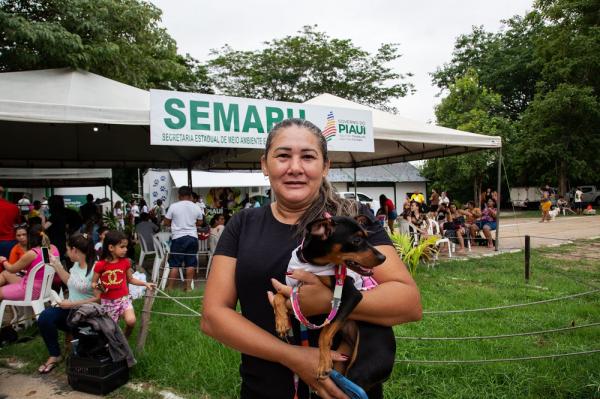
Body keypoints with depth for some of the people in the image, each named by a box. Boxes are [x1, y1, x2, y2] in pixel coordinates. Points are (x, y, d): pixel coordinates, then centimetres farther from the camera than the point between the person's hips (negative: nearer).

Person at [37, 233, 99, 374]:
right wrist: (56, 264, 21)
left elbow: (99, 299, -18)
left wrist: (72, 304, -18)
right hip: (71, 309, 7)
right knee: (45, 317, -20)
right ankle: (54, 355, -3)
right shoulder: (76, 264, 6)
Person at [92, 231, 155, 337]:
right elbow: (93, 283, -1)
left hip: (123, 298, 1)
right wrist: (96, 286, -23)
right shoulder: (100, 265, -12)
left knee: (131, 321, -19)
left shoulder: (125, 262, -4)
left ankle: (125, 339, 10)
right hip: (107, 301, -1)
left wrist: (145, 283, 3)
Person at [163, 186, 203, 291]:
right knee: (190, 263, 8)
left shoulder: (173, 206, -5)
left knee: (174, 264, 3)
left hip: (178, 237, -2)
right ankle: (188, 286, 11)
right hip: (192, 237, 2)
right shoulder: (196, 207, 3)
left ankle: (170, 288, 8)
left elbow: (166, 222, 0)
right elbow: (199, 222, 13)